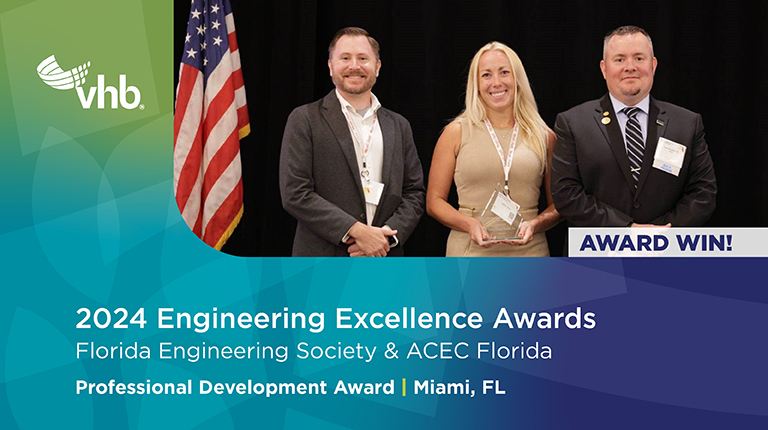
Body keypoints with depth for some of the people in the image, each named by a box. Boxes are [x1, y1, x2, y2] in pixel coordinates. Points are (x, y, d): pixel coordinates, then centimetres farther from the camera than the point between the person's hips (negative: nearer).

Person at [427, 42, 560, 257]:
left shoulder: (544, 136, 10)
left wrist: (535, 224, -7)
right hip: (470, 252, -1)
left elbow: (558, 204, 13)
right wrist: (470, 224, -12)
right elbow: (434, 201, 5)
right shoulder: (456, 133, 5)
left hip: (528, 252, 1)